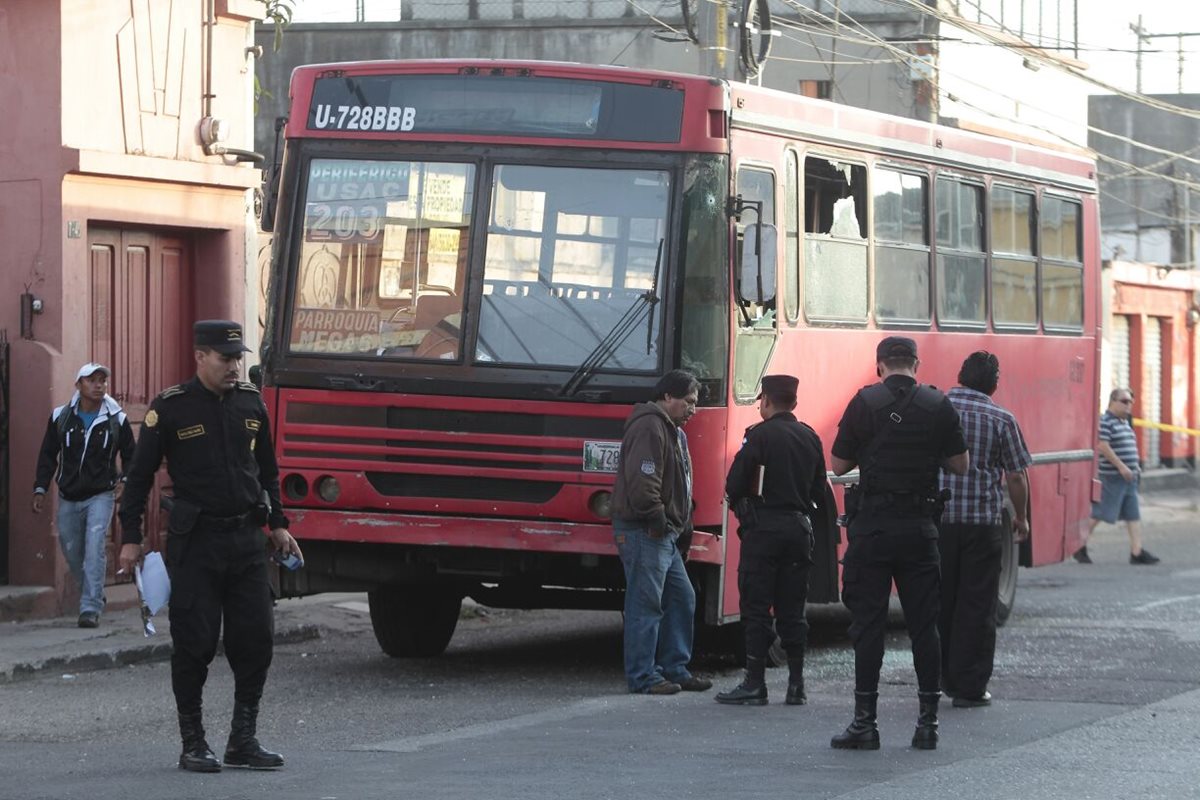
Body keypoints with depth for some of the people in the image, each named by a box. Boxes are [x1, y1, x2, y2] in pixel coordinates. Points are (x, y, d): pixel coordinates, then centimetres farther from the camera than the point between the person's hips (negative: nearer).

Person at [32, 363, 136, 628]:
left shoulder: (117, 419, 0)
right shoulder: (60, 417, 3)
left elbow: (130, 455, 10)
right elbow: (48, 455, 8)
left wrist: (124, 480, -7)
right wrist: (40, 489, 1)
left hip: (101, 496, -3)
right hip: (68, 498, 3)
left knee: (95, 548, -17)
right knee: (72, 551, 9)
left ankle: (91, 608, -18)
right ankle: (93, 595, 30)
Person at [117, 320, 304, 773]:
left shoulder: (250, 403, 9)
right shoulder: (170, 409, -5)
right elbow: (140, 476, -1)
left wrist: (277, 525, 16)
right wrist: (130, 539, -5)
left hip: (247, 538, 5)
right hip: (194, 543, -5)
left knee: (255, 638, 2)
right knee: (195, 643, -2)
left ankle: (243, 740, 12)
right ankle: (192, 745, 8)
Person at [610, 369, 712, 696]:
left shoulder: (673, 432, 21)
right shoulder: (649, 428, -14)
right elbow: (642, 482, -24)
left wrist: (683, 530, 19)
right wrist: (657, 520, -18)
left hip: (664, 534, 11)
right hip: (644, 533, -11)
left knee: (682, 599, 13)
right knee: (645, 603, -7)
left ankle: (675, 669, 20)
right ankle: (643, 677, -4)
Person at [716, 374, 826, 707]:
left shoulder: (760, 436, -10)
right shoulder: (810, 438, 8)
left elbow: (735, 484, -12)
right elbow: (819, 490, 10)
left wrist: (741, 504, 8)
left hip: (763, 529, -6)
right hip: (799, 527, 6)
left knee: (756, 608, -2)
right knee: (792, 610, 10)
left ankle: (754, 684, -3)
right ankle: (796, 685, 10)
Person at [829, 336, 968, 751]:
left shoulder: (864, 403, -4)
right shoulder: (939, 406, 1)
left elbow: (839, 464, 1)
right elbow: (960, 465, 6)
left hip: (872, 525, -2)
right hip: (919, 526, 2)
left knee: (868, 621, 1)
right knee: (923, 623, 8)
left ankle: (865, 721, 0)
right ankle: (928, 721, 8)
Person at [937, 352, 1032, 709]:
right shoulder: (1002, 420, -4)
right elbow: (1016, 477, -2)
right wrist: (1021, 518, 14)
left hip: (936, 519, 3)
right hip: (982, 522, -3)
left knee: (940, 602, 14)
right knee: (976, 606, 3)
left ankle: (945, 678, 22)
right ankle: (969, 687, 2)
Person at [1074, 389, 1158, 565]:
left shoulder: (1124, 422, 17)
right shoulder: (1105, 422, -12)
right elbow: (1102, 446, -20)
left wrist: (1135, 466, 16)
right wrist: (1121, 466, -21)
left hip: (1128, 476, 9)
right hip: (1111, 476, -9)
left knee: (1133, 514, 4)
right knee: (1099, 513, -4)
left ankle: (1136, 551, 3)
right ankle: (1080, 547, 7)